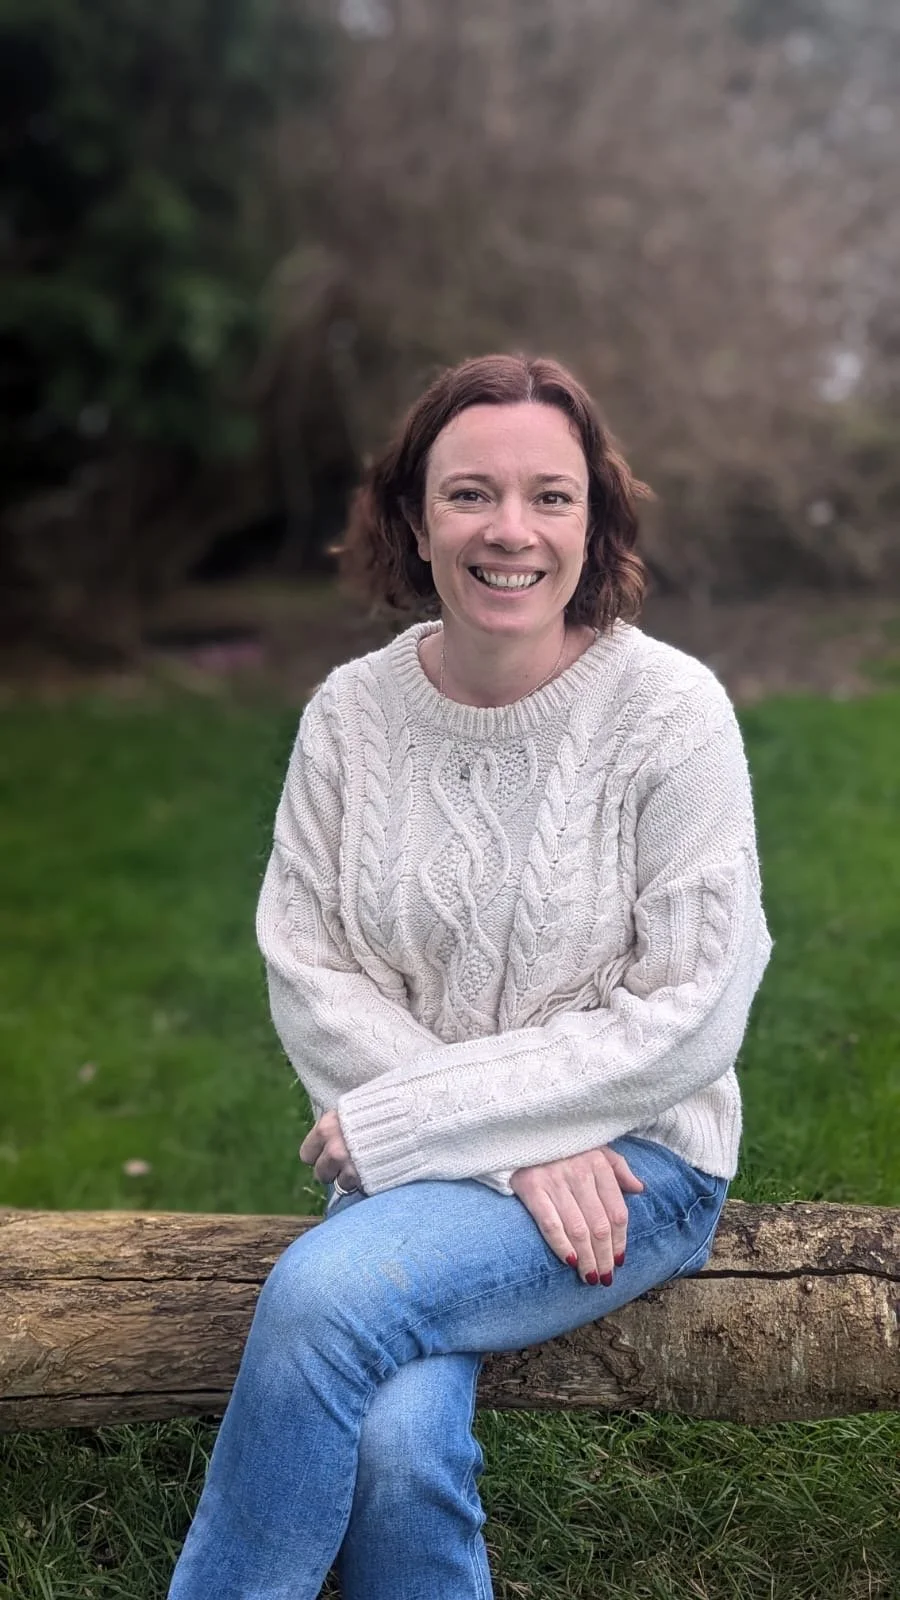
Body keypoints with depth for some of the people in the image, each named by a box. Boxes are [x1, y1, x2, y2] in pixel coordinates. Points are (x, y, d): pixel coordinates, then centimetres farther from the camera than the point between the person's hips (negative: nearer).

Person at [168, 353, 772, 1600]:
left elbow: (688, 1021, -12)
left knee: (327, 1294, -28)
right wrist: (516, 1147, -14)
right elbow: (309, 975, -1)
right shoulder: (351, 714, -1)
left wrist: (402, 1114, -14)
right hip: (414, 1165, 3)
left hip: (636, 1157, -2)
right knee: (395, 1444, -26)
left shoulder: (671, 713, -11)